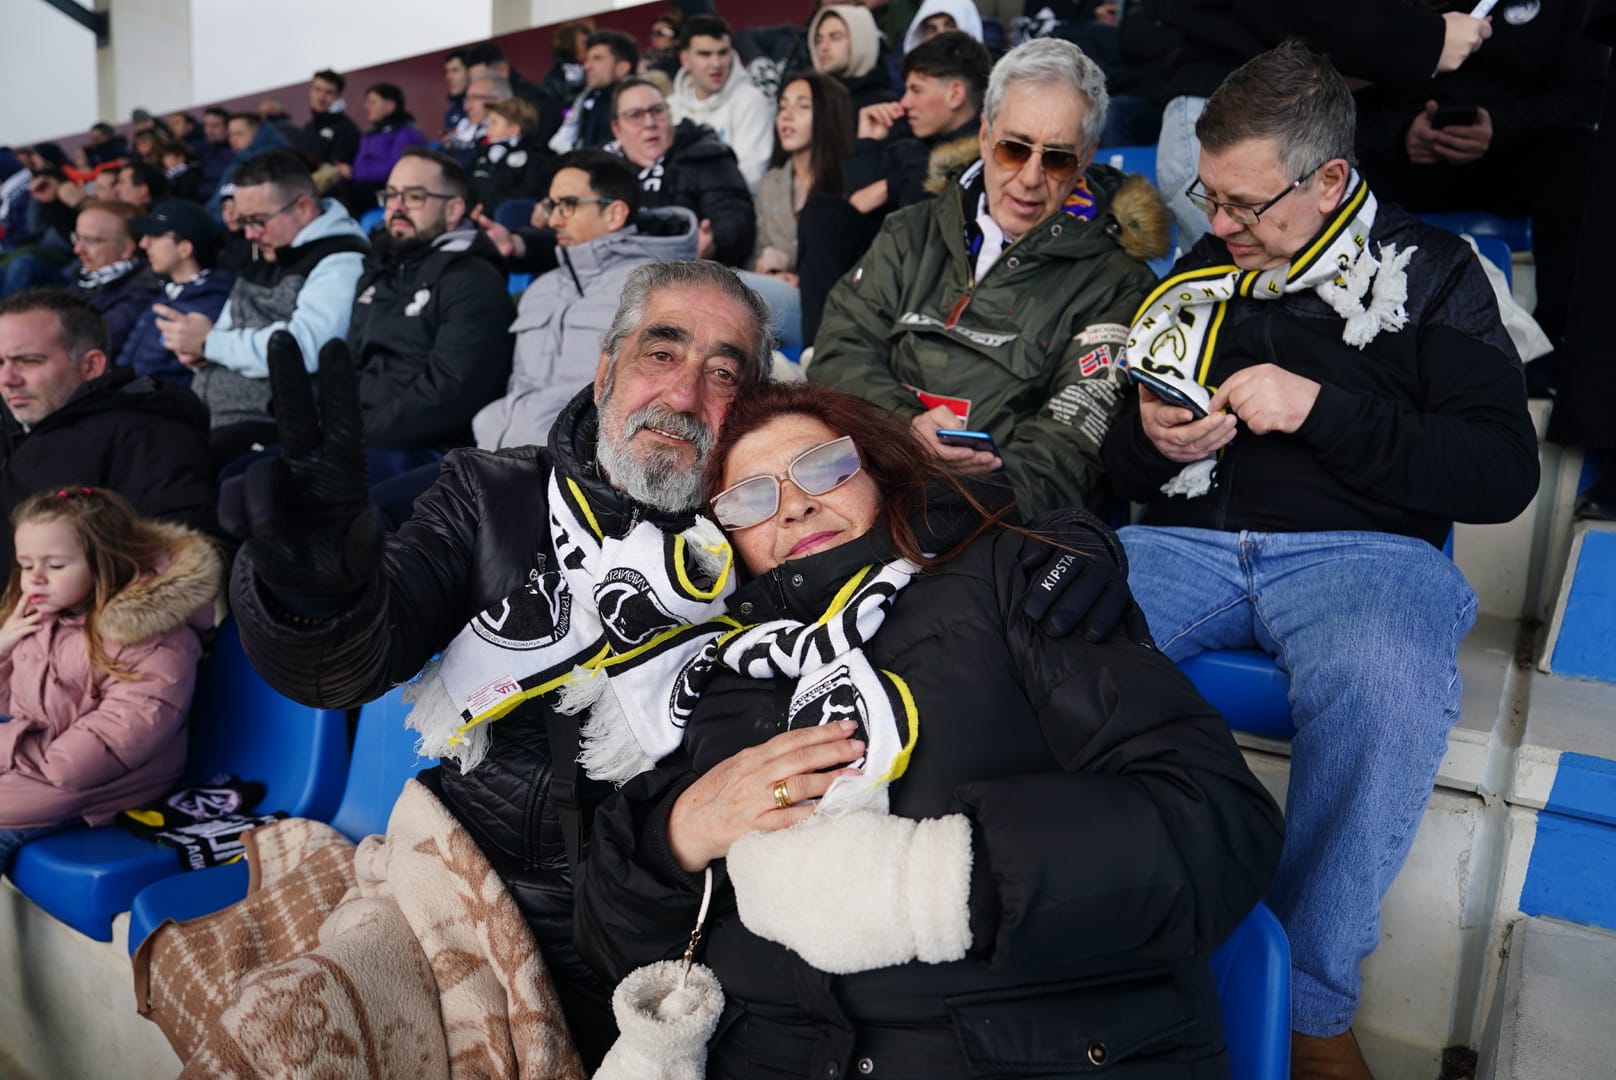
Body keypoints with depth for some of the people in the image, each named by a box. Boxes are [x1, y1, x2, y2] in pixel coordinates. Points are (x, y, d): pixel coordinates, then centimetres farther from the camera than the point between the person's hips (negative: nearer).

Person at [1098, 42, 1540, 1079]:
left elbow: (1504, 474, -2)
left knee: (1388, 688, -38)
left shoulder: (1430, 272, 9)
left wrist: (1323, 411, -12)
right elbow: (1122, 468, 23)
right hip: (1187, 541, 3)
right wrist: (1150, 443, -2)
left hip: (1361, 547, -2)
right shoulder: (1197, 276, 18)